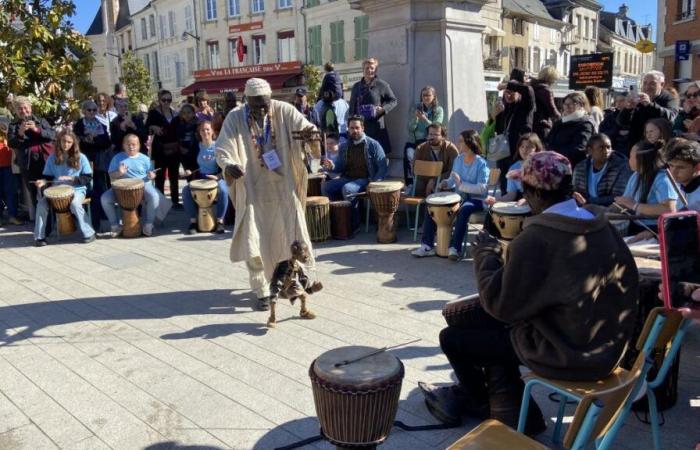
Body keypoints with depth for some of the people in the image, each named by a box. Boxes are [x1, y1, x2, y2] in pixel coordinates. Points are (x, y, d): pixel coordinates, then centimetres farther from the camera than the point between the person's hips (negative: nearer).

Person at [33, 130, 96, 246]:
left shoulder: (81, 158, -1)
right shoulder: (52, 158, 7)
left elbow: (88, 178, -2)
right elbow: (48, 176, 11)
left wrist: (71, 178, -15)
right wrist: (43, 181, -13)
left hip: (77, 189, -3)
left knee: (74, 204, -36)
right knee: (41, 203, -22)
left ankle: (89, 233, -23)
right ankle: (39, 237, -10)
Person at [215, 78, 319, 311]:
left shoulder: (284, 111, -7)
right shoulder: (235, 118, -8)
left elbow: (306, 127, -10)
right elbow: (222, 149, -10)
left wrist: (309, 132, -36)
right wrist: (229, 165, -33)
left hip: (283, 187, 1)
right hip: (252, 189, -1)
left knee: (290, 235, 11)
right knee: (255, 242, -1)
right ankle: (262, 291, 12)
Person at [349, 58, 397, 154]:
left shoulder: (382, 85, 2)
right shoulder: (356, 86, 16)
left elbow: (393, 101, 6)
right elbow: (352, 108, 20)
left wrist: (383, 109, -11)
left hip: (376, 126, -4)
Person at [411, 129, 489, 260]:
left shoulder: (481, 164, -13)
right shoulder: (458, 159, 8)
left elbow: (482, 188, -22)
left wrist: (462, 184, -28)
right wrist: (446, 183, -9)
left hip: (475, 199, -7)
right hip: (458, 196, 7)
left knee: (464, 210, -39)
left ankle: (455, 247, -30)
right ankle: (427, 245, -9)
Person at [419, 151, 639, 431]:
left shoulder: (536, 238, -24)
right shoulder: (601, 225, -1)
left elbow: (501, 304, -17)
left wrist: (486, 257, -2)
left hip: (567, 354, -8)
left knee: (452, 338, 5)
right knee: (480, 317, 20)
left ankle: (483, 404, 33)